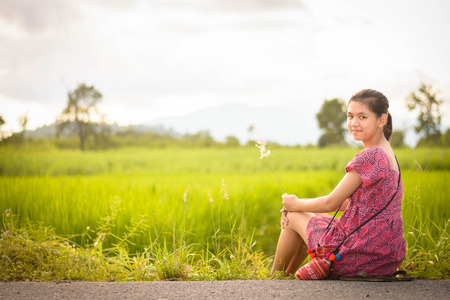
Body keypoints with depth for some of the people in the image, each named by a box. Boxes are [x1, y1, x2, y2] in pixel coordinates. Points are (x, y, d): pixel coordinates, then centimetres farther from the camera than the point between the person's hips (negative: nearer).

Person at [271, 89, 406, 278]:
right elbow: (347, 201, 14)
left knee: (294, 217, 13)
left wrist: (296, 205, 5)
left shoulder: (369, 157, -21)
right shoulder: (387, 154, 10)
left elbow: (331, 203, -15)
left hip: (361, 258, -9)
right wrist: (298, 204, 8)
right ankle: (287, 275, 40)